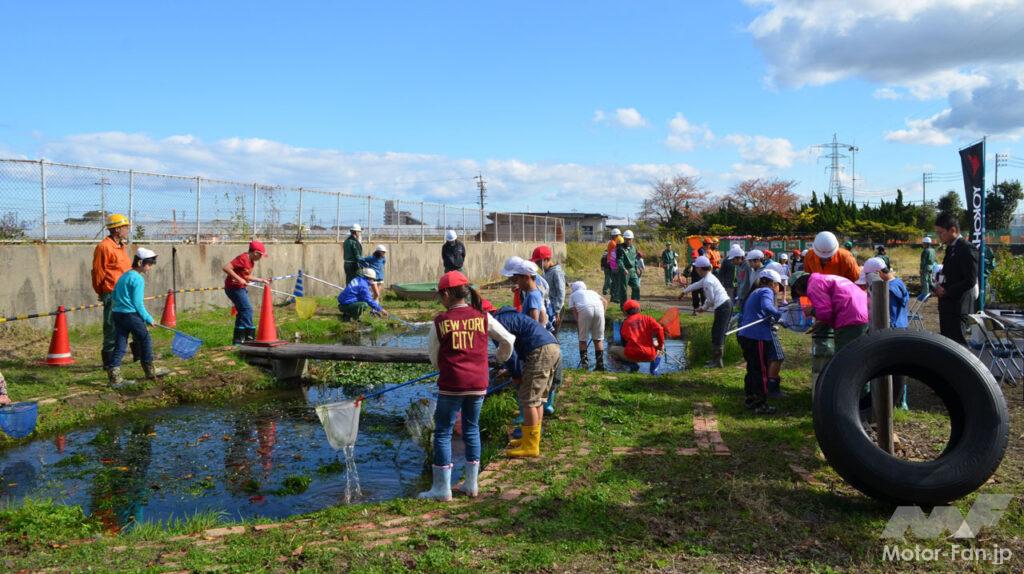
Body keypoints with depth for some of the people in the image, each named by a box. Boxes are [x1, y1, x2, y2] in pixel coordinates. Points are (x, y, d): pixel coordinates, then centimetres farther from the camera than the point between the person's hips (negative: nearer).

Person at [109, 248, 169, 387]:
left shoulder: (124, 276, 15)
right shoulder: (138, 279, -13)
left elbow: (114, 295, 20)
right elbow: (138, 303, -15)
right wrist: (149, 319, -7)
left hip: (117, 313, 8)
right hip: (131, 314, -8)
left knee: (120, 345, 7)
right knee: (145, 340, 9)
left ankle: (114, 377, 1)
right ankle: (150, 371, 20)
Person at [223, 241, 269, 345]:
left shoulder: (251, 261, 12)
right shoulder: (243, 258, -18)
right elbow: (226, 268, -26)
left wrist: (261, 280, 16)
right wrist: (239, 279, -29)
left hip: (241, 288, 11)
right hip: (234, 287, -10)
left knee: (243, 312, 12)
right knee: (247, 309, -13)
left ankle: (238, 338, 18)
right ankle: (249, 336, -9)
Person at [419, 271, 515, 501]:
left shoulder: (441, 321, -5)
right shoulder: (483, 317, 0)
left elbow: (434, 356, 5)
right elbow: (508, 340, 8)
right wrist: (502, 358, 29)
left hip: (451, 386, -3)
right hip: (478, 384, 4)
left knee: (442, 432, 7)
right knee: (472, 429, 17)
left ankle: (442, 488, 9)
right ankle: (472, 484, 22)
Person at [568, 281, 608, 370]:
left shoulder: (573, 295, 29)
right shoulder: (592, 292, 37)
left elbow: (574, 310, 13)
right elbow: (605, 301, 22)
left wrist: (578, 323, 15)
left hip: (584, 310, -3)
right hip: (599, 308, 3)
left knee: (582, 340, 11)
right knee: (598, 339, 13)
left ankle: (584, 363, 8)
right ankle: (600, 364, 14)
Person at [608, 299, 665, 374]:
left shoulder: (625, 323, 9)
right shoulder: (647, 319, 8)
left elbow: (624, 342, 12)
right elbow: (659, 329, -5)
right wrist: (661, 344, 6)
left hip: (632, 356, -2)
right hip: (650, 356, 2)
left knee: (611, 349, 19)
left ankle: (632, 365, 0)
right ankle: (654, 367, 8)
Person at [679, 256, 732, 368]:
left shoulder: (707, 281, -15)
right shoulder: (708, 277, 16)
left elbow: (711, 299, -12)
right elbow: (697, 284, 34)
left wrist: (704, 308, 6)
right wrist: (685, 291, 47)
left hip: (722, 307, -10)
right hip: (727, 303, 10)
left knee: (717, 334, -6)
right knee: (719, 333, 16)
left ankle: (717, 361, -2)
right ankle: (716, 358, 24)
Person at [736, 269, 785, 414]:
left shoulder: (755, 293, 24)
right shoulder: (766, 291, -5)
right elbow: (766, 306, -26)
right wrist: (778, 315, -14)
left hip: (745, 335, 9)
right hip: (757, 336, -9)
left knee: (752, 368, 19)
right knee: (762, 370, -1)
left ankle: (749, 399, 26)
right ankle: (761, 404, 3)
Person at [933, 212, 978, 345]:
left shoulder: (967, 249, -14)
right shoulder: (951, 248, 14)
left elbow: (970, 281, -19)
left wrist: (946, 291, -16)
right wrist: (939, 286, 5)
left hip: (958, 305, -9)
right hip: (947, 304, 9)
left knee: (956, 342, -6)